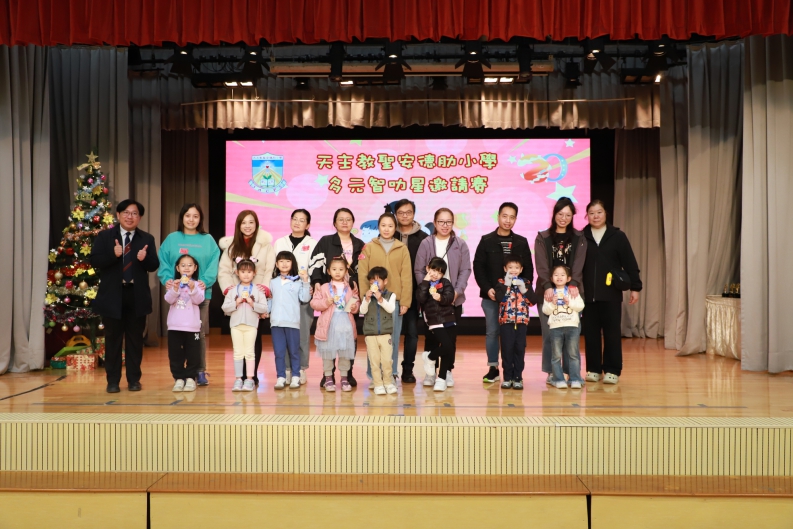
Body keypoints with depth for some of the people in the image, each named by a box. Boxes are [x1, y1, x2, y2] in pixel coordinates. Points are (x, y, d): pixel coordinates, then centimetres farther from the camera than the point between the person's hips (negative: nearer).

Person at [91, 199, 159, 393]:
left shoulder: (147, 239, 6)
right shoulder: (104, 237, 2)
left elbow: (154, 266, 1)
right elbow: (94, 262, -7)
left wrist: (145, 258, -20)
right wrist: (113, 255, -22)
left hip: (137, 296, 1)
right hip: (113, 296, -1)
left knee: (135, 339, 7)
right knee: (113, 339, 6)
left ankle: (134, 379, 17)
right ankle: (113, 381, 14)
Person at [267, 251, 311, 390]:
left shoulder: (297, 281, 2)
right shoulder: (273, 282, 12)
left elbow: (305, 299, -8)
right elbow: (269, 300, 15)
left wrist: (305, 282, -13)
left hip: (292, 321, -2)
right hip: (276, 321, 3)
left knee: (294, 351, 5)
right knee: (279, 351, 4)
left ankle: (295, 377, 12)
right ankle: (280, 377, 10)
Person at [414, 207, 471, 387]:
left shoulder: (461, 245, 3)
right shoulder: (426, 243, 2)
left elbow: (465, 270, 0)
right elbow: (419, 270, 1)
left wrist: (457, 291, -11)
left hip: (454, 299, 0)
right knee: (431, 335, 4)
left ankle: (448, 371, 16)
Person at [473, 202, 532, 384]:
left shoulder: (522, 242, 8)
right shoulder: (486, 241, 4)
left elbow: (528, 270, 7)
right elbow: (478, 266, 0)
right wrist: (487, 288, -9)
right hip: (491, 296, 0)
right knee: (492, 331, 4)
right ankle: (493, 368, 12)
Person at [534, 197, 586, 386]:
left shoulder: (579, 238, 9)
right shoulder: (542, 238, 6)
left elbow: (578, 265, -4)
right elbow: (542, 266, -6)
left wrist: (573, 284, -21)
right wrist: (547, 286, -22)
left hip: (571, 291, 1)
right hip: (548, 291, -1)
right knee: (549, 333, -2)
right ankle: (551, 373, 6)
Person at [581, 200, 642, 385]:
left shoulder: (618, 236, 1)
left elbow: (630, 264, 2)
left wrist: (635, 287, -1)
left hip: (611, 294, -1)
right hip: (588, 294, 1)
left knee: (612, 332, 3)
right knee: (591, 333, 5)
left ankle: (612, 371, 10)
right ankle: (593, 369, 15)